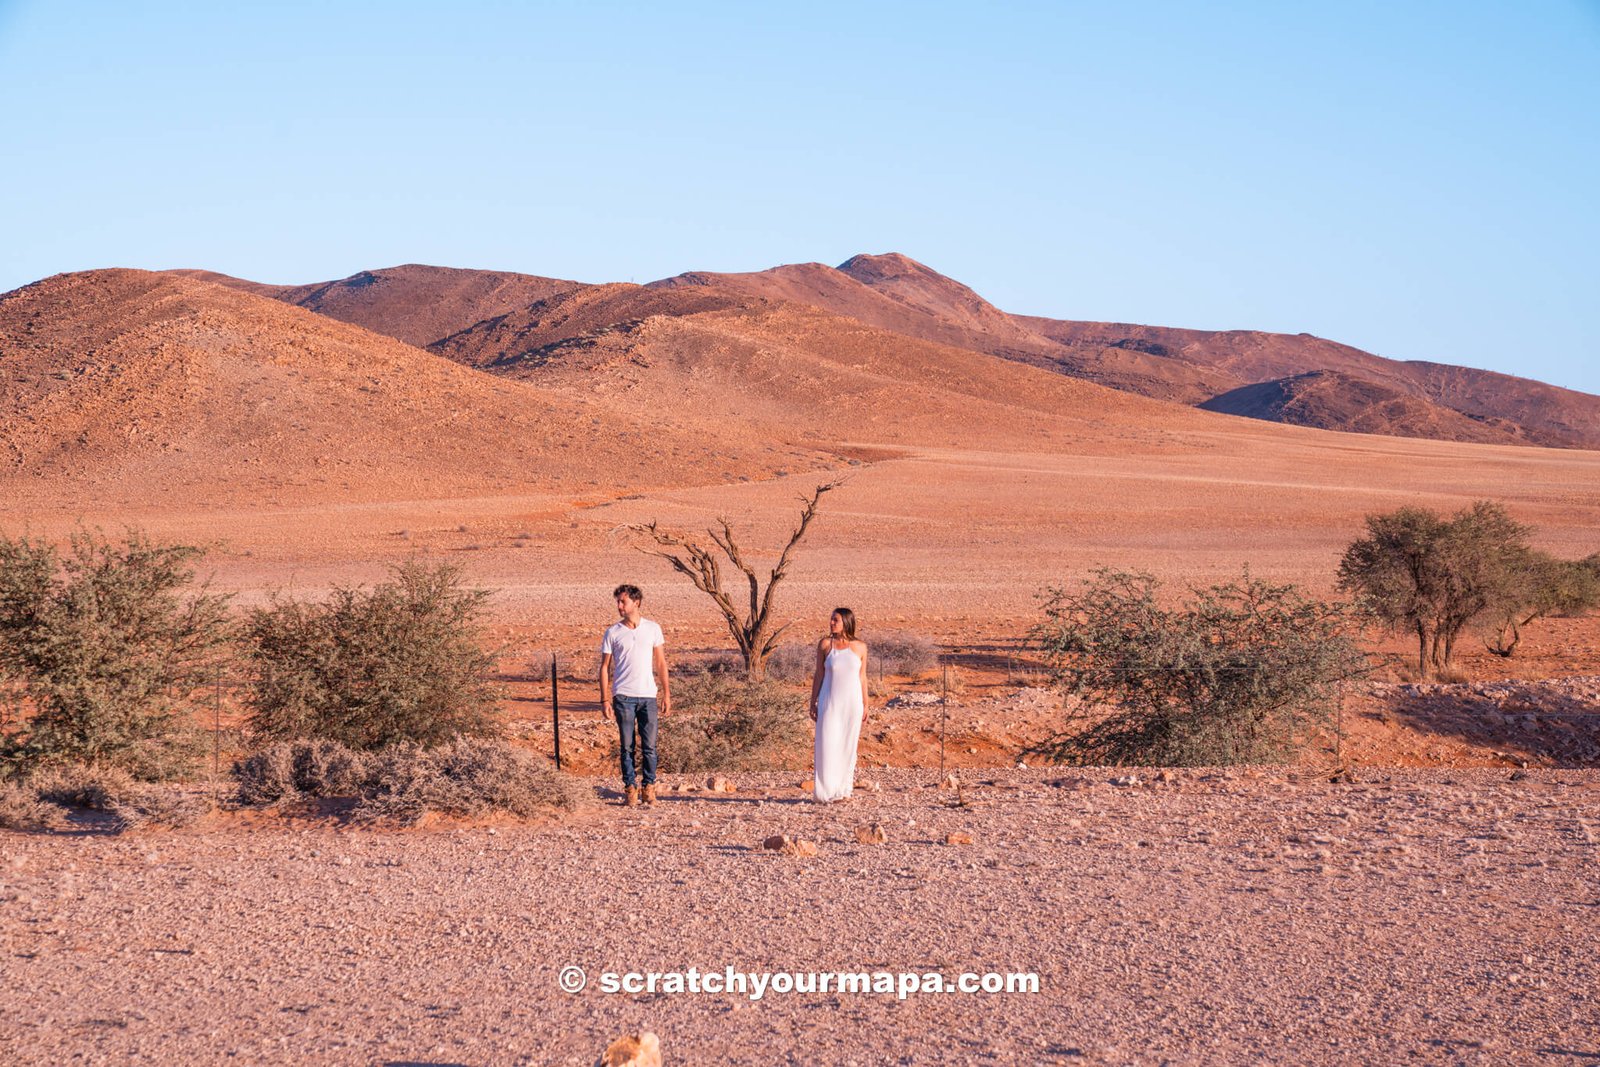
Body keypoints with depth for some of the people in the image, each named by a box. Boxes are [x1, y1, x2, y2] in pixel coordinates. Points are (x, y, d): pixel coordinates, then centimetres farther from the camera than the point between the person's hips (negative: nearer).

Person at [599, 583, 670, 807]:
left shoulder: (652, 629, 6)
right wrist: (604, 699, -2)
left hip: (648, 696, 1)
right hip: (623, 696, -1)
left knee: (649, 746, 2)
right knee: (627, 746, 1)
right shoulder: (612, 632, 3)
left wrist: (666, 694, 5)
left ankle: (649, 787, 11)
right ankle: (630, 788, 8)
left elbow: (661, 663, 10)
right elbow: (605, 667, 5)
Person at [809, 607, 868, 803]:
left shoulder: (860, 647, 2)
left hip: (852, 703, 1)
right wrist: (813, 703, 2)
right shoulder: (825, 644, 0)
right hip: (829, 703, -1)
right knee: (827, 744, -5)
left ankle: (842, 790, 13)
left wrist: (865, 705, 8)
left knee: (847, 745, 5)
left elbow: (862, 677, 8)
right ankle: (827, 791, 1)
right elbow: (819, 675, 3)